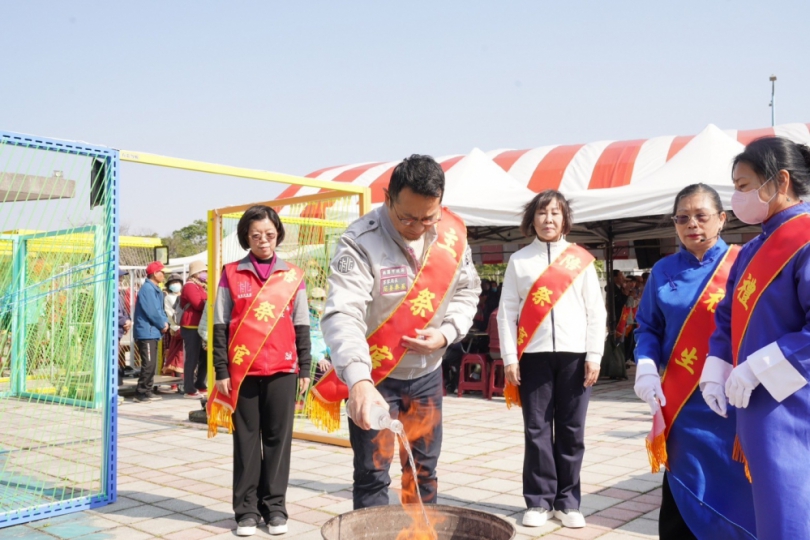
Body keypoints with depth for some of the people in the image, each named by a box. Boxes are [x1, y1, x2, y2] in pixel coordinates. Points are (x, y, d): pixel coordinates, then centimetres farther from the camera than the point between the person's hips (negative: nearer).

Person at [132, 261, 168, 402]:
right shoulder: (147, 289, -16)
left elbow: (159, 309, 18)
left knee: (151, 364, 13)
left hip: (152, 332, 10)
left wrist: (165, 321, 1)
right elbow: (152, 311, -21)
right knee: (148, 364, -9)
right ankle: (141, 393, -4)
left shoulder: (155, 289, 16)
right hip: (146, 332, -10)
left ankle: (147, 391, 19)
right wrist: (162, 325, -10)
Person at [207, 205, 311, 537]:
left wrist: (304, 369, 5)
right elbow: (220, 327, 3)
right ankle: (247, 509, 14)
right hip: (243, 370, -1)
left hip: (282, 370, 1)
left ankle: (275, 506, 16)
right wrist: (221, 370, -2)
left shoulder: (293, 276, 7)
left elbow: (302, 327, 9)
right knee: (246, 440, 6)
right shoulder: (232, 274, 3)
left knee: (278, 438, 6)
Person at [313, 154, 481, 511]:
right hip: (374, 374, -4)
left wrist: (445, 334, -12)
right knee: (372, 475, 1)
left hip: (427, 372, 5)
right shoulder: (360, 242, -24)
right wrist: (358, 381, -50)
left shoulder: (453, 234, -7)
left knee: (424, 468, 17)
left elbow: (466, 292, 7)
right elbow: (342, 315, -36)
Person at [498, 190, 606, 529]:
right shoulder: (519, 260, 7)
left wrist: (594, 356, -2)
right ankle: (539, 501, 14)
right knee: (537, 430, 3)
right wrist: (509, 358, -3)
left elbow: (595, 310, 5)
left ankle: (567, 501, 17)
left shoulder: (580, 259, 7)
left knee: (571, 431, 6)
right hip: (534, 355, 0)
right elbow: (507, 311, 3)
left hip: (574, 354, 0)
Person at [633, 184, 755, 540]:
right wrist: (646, 367, -9)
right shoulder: (664, 271, 7)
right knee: (682, 497, 6)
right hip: (682, 403, 2)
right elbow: (648, 327, 9)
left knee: (737, 492, 5)